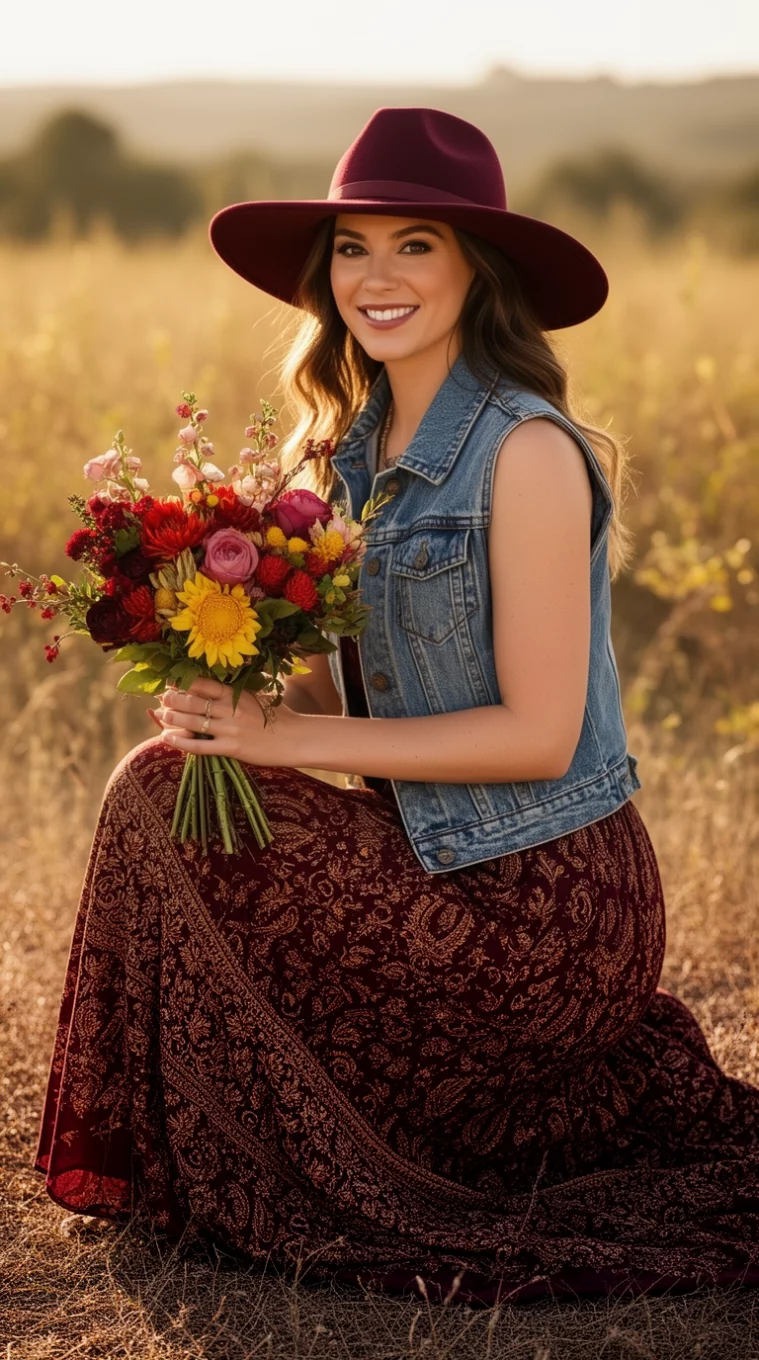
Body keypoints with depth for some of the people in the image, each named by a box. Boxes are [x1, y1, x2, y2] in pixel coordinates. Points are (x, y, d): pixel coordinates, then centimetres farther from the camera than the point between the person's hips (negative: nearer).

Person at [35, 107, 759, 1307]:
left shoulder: (527, 450, -17)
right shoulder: (367, 441, 9)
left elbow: (539, 733, -19)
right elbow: (362, 678, 13)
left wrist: (289, 738, -18)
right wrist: (240, 711, -9)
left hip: (542, 910, -9)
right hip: (445, 870, 9)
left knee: (163, 794, -14)